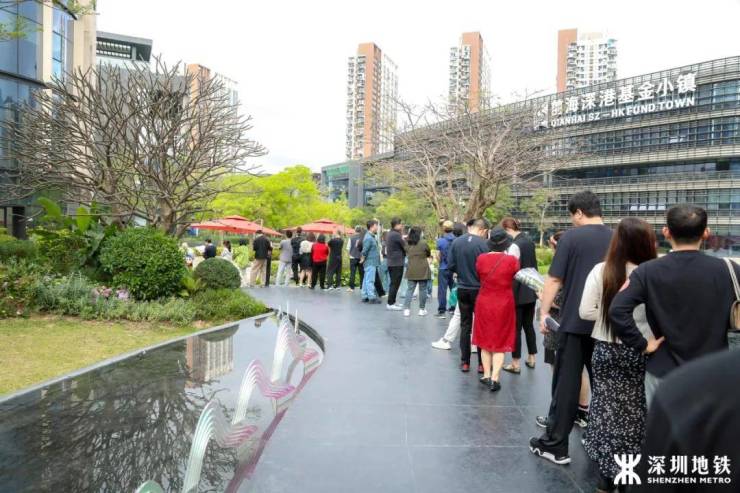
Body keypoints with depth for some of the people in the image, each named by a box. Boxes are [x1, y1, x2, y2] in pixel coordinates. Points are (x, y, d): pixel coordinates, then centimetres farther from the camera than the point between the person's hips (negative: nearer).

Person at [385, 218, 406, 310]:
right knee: (395, 283, -5)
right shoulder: (396, 235, -17)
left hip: (390, 262, 10)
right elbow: (405, 247, -13)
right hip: (397, 263, -10)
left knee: (393, 283, 16)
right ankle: (390, 304, -2)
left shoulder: (389, 234, 13)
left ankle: (392, 302, 21)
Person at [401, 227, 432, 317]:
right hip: (423, 271, -3)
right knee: (422, 289, 6)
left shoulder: (407, 244, 1)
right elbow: (429, 254, 6)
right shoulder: (423, 243, -9)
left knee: (410, 289, 7)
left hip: (411, 271, 3)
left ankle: (406, 308, 1)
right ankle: (422, 309, 12)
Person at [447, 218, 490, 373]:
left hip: (462, 289, 3)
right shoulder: (483, 244, -15)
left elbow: (450, 266, -3)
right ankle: (482, 363, 15)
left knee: (465, 326, 13)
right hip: (479, 290, -3)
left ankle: (465, 362, 17)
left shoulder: (456, 242, -4)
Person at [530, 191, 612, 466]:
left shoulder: (571, 237, -8)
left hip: (575, 321, -4)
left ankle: (555, 445, 8)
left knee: (566, 382, 1)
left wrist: (544, 311, -2)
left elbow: (555, 279, -10)